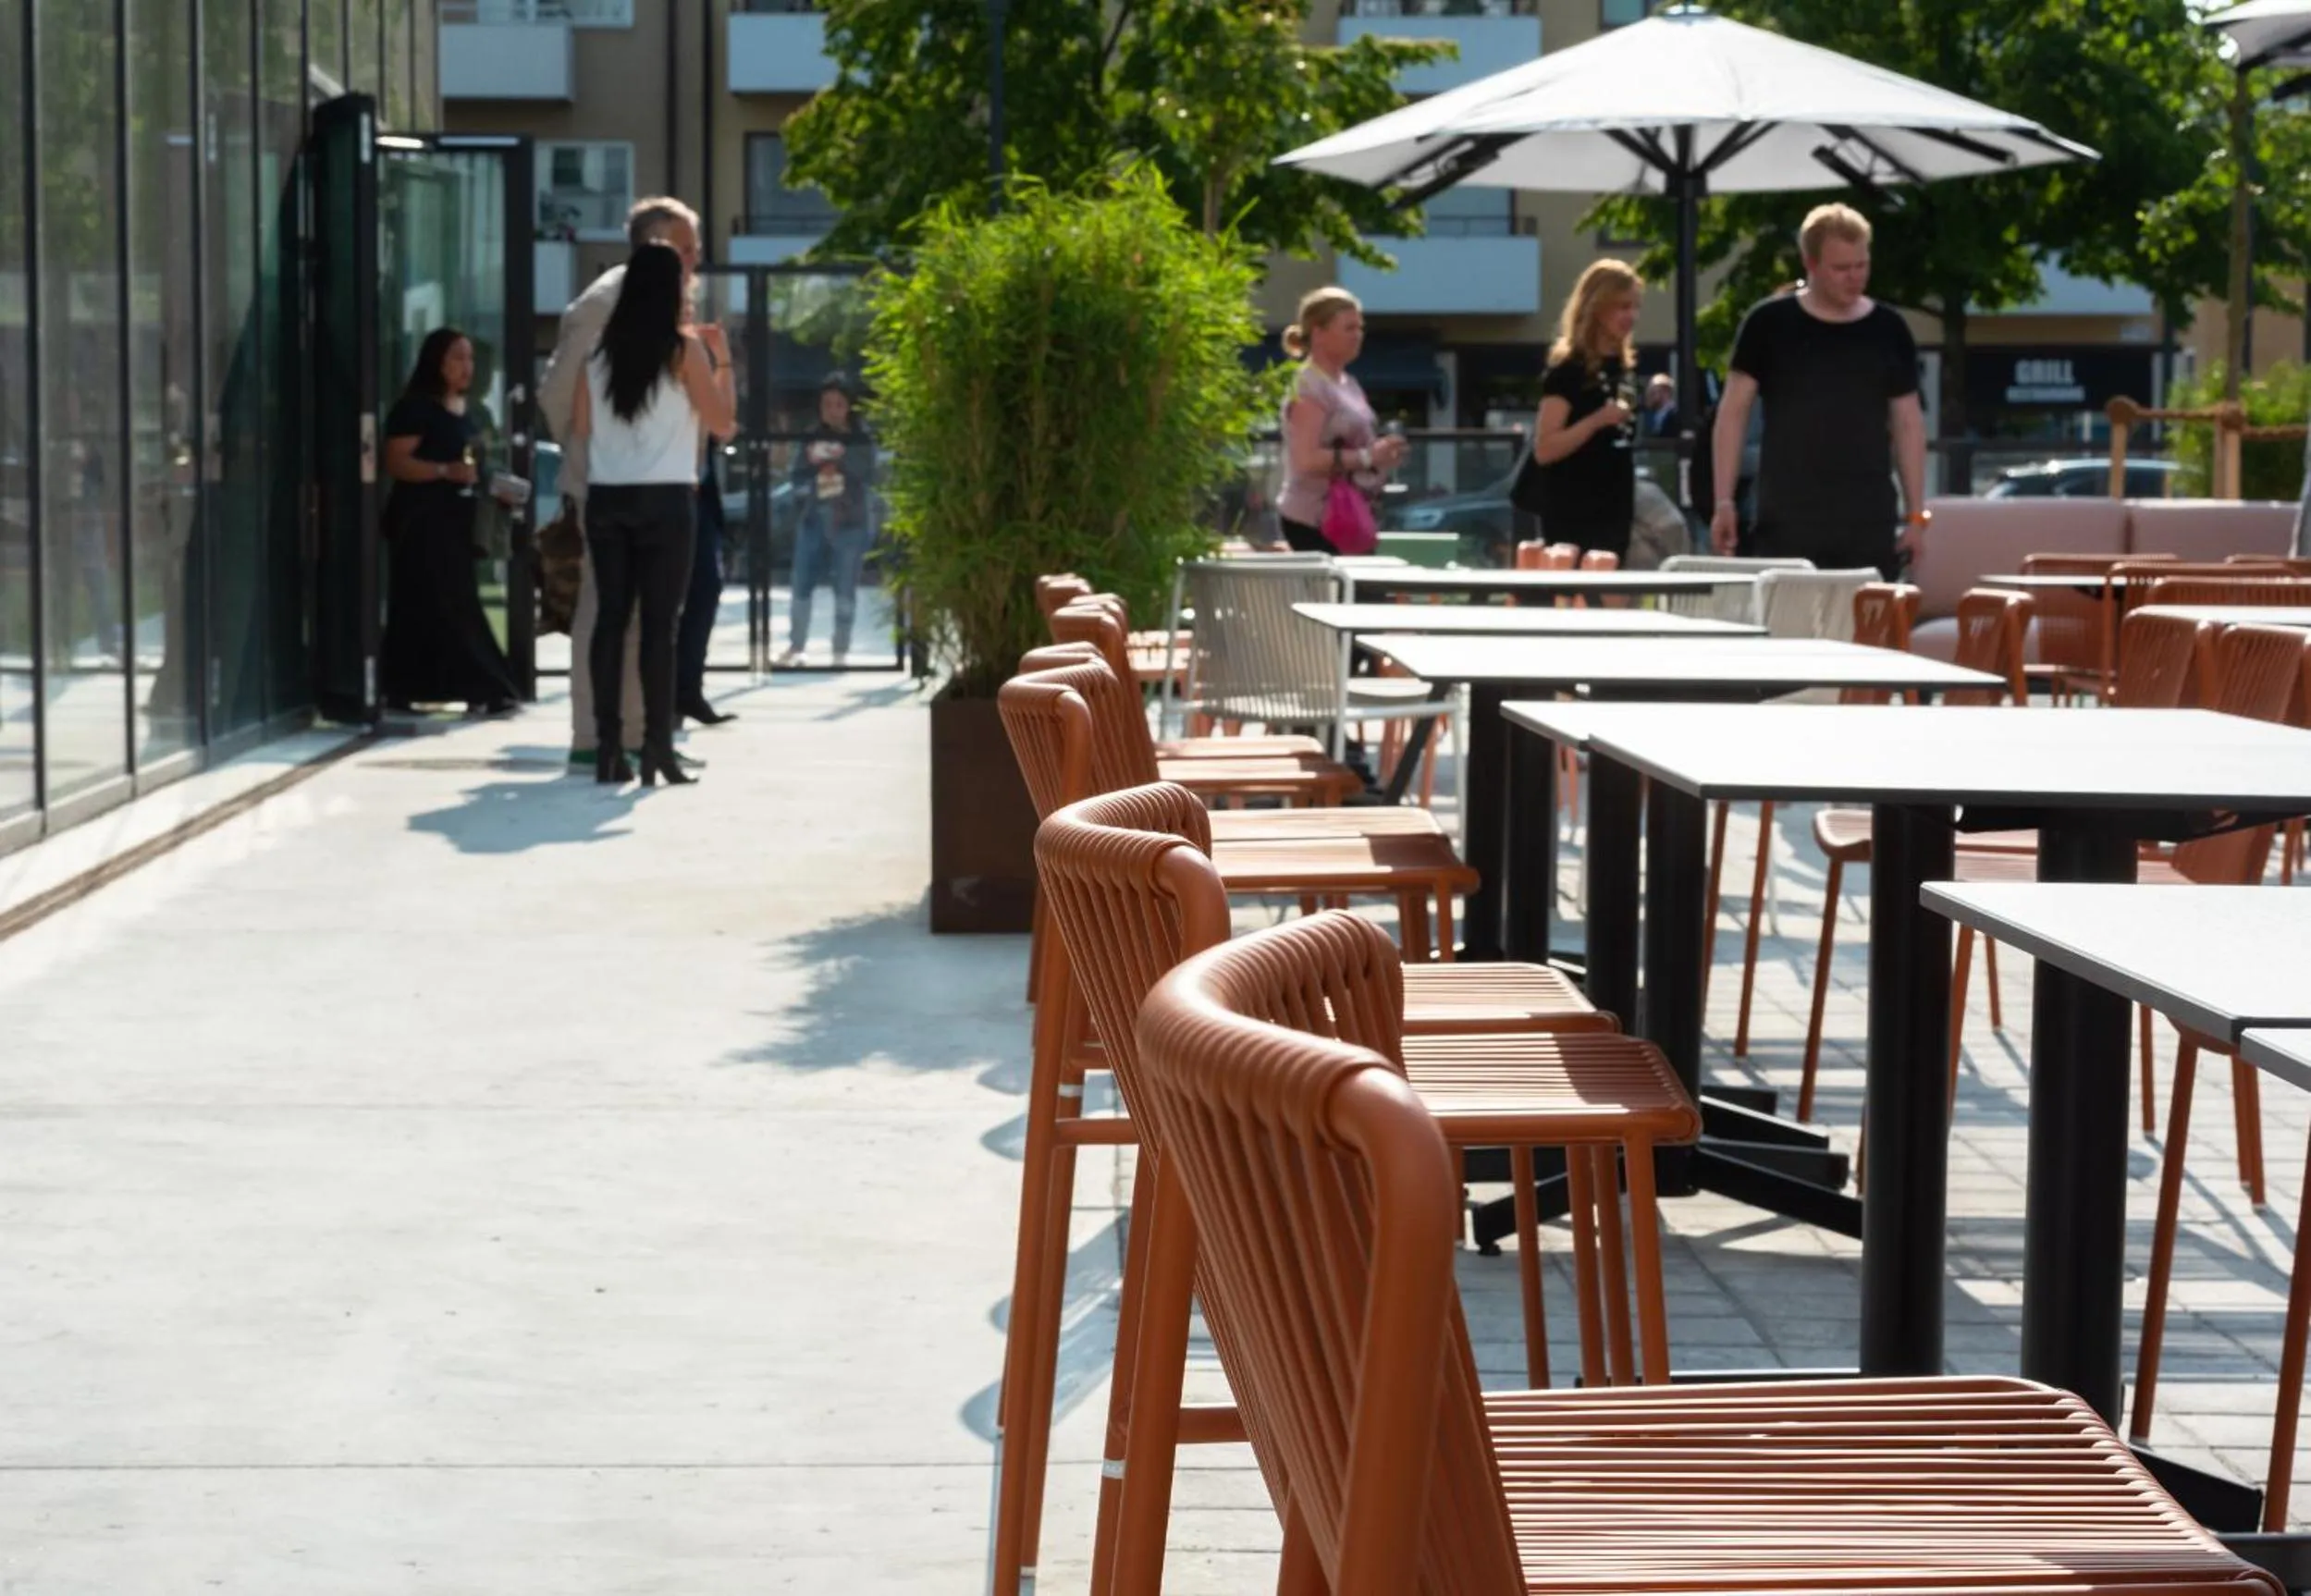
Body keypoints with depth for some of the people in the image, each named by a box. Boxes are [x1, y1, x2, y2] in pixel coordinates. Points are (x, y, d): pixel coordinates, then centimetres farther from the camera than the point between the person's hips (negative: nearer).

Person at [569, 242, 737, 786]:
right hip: (664, 499, -4)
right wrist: (722, 360, 9)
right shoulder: (684, 348, -4)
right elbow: (722, 422, -2)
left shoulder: (602, 350, 7)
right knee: (659, 623, -2)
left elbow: (580, 428, 12)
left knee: (611, 618, 6)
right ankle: (657, 747, -5)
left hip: (605, 498, 4)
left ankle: (608, 746, 3)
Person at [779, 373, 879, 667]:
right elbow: (797, 481, 6)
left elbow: (868, 479, -9)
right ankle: (796, 646, 12)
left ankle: (842, 650, 6)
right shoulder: (811, 439, 7)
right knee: (802, 585, 0)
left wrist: (840, 460, -22)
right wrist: (813, 464, -14)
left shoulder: (862, 440, 0)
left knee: (845, 589, -2)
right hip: (814, 521, 3)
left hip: (851, 523, -3)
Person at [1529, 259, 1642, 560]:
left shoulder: (1624, 367, 12)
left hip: (1614, 511, 8)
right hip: (1573, 516, -8)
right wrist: (1598, 420, -27)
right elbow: (1544, 450, -18)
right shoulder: (1568, 370, -11)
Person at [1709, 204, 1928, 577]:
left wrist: (1917, 515, 5)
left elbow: (1908, 423, 10)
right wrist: (1724, 501, -5)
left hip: (1870, 523, 2)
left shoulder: (1889, 331, 7)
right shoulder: (1770, 325, 1)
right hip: (1786, 523, -2)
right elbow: (1734, 412, 2)